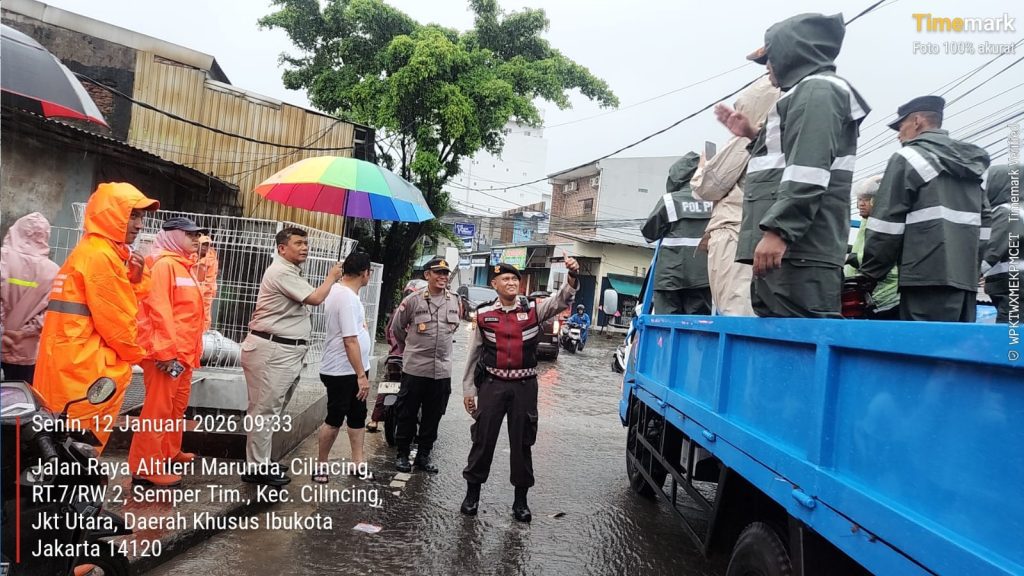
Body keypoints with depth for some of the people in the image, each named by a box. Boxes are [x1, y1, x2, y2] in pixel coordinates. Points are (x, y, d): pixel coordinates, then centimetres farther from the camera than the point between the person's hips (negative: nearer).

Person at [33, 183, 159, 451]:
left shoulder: (103, 252, 16)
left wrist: (135, 279, -2)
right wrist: (134, 353, 0)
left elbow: (120, 301, 15)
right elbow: (115, 318, -15)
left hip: (76, 363, 10)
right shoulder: (100, 255, -15)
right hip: (83, 366, -10)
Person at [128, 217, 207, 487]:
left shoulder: (183, 266, 17)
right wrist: (167, 351, -22)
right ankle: (145, 468, -1)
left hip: (182, 351, 10)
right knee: (158, 409, -6)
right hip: (166, 352, -10)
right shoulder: (164, 265, -11)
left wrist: (186, 351, 17)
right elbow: (159, 310, -19)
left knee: (177, 406, 19)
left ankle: (169, 453, 32)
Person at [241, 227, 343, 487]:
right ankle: (257, 468, 3)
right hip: (271, 350, -11)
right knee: (264, 410, -4)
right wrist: (332, 277, -2)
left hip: (287, 351, 11)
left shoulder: (291, 272, 21)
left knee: (273, 410, 15)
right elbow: (315, 298, -17)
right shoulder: (281, 272, -13)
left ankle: (261, 462, 24)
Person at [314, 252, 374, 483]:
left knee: (357, 416, 15)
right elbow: (350, 341, -27)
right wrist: (362, 375, -24)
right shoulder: (348, 298, -24)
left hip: (352, 370, 10)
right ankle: (321, 464, 18)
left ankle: (358, 461, 25)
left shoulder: (338, 290, 7)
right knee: (335, 419, 3)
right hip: (343, 372, -10)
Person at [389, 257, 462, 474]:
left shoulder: (455, 300, 5)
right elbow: (396, 327, 5)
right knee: (408, 414, 5)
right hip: (415, 367, -3)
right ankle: (402, 454, 20)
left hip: (442, 370, 4)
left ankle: (424, 455, 24)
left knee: (433, 416, 11)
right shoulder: (414, 299, -7)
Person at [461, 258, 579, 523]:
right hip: (492, 384, 0)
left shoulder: (533, 309, 2)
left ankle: (521, 499, 23)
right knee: (483, 439, 6)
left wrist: (573, 276, -33)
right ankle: (472, 493, 24)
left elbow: (561, 299, -14)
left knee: (522, 442, 9)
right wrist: (468, 389, 7)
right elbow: (474, 354, 6)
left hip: (524, 385, 1)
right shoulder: (484, 314, 1)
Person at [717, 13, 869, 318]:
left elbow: (808, 172, -18)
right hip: (788, 250, 10)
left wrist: (778, 229, -23)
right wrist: (754, 137, 32)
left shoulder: (818, 90, -3)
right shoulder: (807, 93, 29)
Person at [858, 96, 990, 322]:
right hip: (968, 278, 8)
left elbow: (886, 224, -5)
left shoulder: (908, 158, 0)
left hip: (928, 277, -8)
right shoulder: (972, 165, 25)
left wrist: (869, 274, 1)